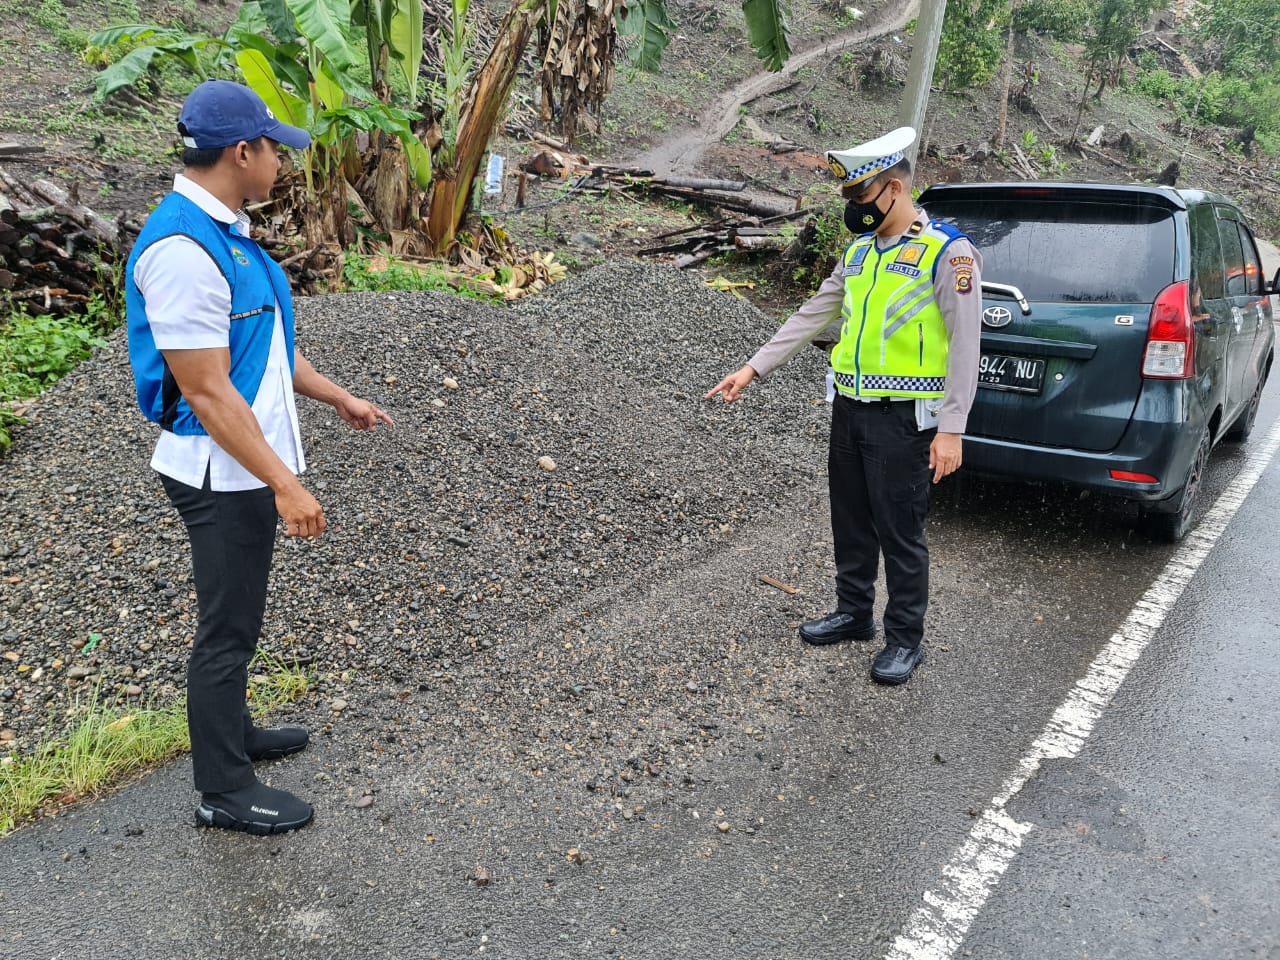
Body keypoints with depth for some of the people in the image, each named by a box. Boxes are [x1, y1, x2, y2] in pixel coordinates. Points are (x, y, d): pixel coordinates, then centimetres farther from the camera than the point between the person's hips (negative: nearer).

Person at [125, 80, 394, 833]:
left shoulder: (225, 229, 7)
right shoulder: (183, 250, -24)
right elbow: (206, 392, -25)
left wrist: (337, 397, 20)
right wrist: (284, 484, -24)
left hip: (249, 466, 10)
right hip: (225, 474, -9)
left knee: (237, 617, 23)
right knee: (227, 629, 4)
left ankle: (232, 732, 43)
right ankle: (225, 791, 21)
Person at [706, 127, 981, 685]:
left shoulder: (947, 252, -11)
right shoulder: (859, 250, 11)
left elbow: (964, 345, -13)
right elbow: (813, 316, 14)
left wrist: (951, 430, -17)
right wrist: (753, 368, 10)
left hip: (904, 418, -7)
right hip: (850, 408, 7)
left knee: (899, 532, 2)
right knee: (850, 521, 16)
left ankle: (905, 639, 18)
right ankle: (854, 613, 34)